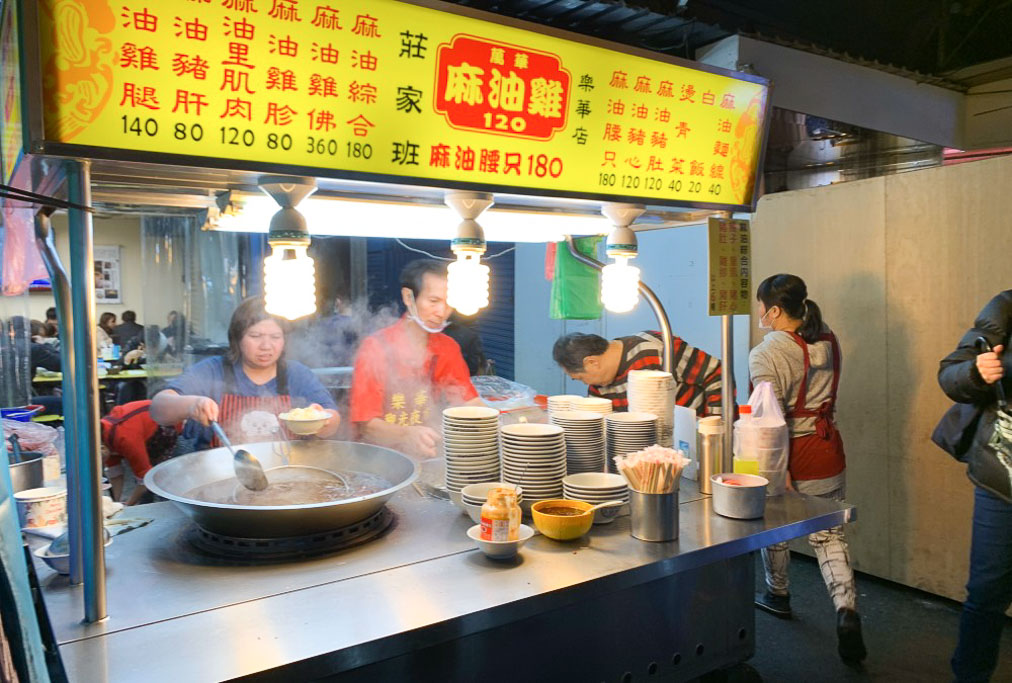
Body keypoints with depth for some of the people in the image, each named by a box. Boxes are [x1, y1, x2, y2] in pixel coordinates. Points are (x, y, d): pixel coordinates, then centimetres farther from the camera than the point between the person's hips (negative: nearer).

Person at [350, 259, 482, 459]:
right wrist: (407, 435, -32)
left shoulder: (448, 348, 10)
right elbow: (366, 425, -12)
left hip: (430, 454, 5)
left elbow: (471, 405, 10)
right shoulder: (376, 347, -8)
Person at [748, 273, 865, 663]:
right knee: (829, 535, 12)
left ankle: (777, 595, 38)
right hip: (828, 448, 5)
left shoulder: (765, 355, -19)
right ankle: (847, 610, -3)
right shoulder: (829, 341, 1)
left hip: (791, 453, -5)